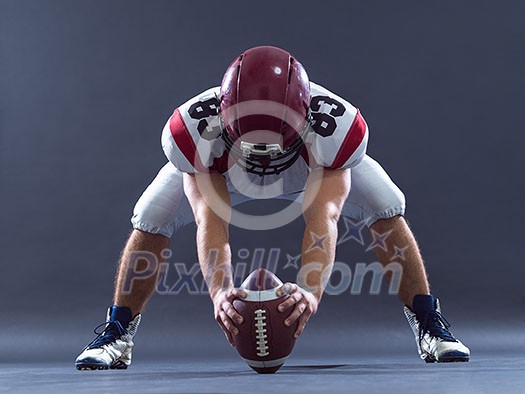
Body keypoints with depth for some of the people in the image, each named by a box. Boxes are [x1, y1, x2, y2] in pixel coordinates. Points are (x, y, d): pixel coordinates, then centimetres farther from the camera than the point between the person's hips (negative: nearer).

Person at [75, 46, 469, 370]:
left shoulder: (336, 127, -42)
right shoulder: (195, 130, -42)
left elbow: (323, 217, -49)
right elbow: (210, 219, -47)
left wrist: (311, 290, -66)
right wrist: (220, 290, -65)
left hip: (318, 164, 0)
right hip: (215, 169, 0)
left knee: (387, 213, -19)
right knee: (150, 223, -16)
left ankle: (429, 324, -1)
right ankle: (117, 334, 4)